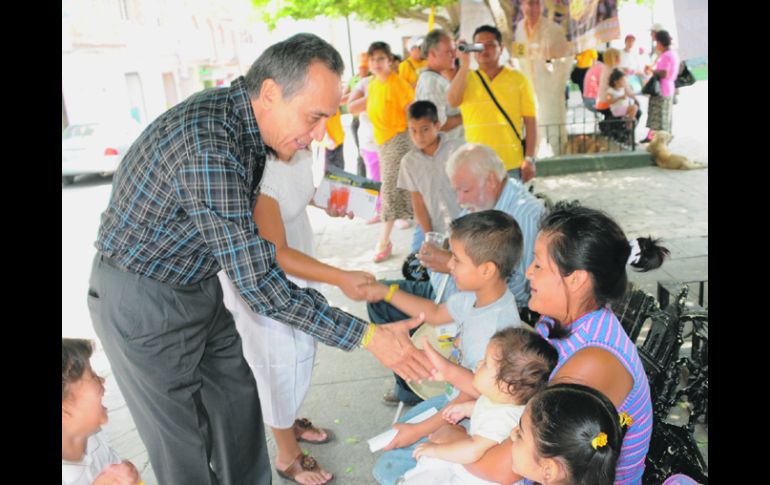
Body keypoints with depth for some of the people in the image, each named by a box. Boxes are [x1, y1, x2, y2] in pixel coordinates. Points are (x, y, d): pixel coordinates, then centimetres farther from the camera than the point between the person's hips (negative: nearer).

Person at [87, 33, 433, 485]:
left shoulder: (238, 113, -5)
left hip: (197, 286, 8)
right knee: (182, 438, 5)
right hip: (144, 300, -8)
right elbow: (260, 285, -32)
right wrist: (368, 336, -28)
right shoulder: (208, 149, -34)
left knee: (237, 401, 16)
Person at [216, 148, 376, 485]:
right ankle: (288, 456, 30)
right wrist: (340, 278, -39)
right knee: (279, 361, 7)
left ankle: (290, 423, 48)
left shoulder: (299, 152, -8)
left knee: (300, 350, 22)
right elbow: (274, 253, -31)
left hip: (296, 263, 8)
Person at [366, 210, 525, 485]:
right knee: (398, 431, 24)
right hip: (457, 396, 9)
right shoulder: (476, 296, -9)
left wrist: (419, 431, -17)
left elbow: (472, 396, -26)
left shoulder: (497, 329, -35)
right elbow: (435, 314, 12)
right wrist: (387, 293, 8)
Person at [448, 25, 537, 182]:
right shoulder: (466, 78, 7)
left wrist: (529, 159, -4)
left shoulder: (518, 79, 3)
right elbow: (452, 101, -13)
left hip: (512, 164, -1)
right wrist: (465, 65, -15)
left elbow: (530, 121, 2)